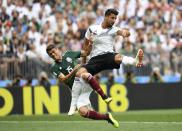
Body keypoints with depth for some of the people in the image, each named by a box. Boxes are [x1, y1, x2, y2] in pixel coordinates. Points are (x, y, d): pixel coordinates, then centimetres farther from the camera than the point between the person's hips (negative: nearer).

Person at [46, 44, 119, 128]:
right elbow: (64, 80, -5)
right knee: (83, 112, -25)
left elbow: (86, 53, 28)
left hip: (85, 81, 0)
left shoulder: (68, 54, 19)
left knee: (84, 75, -39)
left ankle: (104, 97, -30)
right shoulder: (54, 68, 12)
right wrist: (73, 71, -21)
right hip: (76, 88, 0)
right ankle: (106, 117, -7)